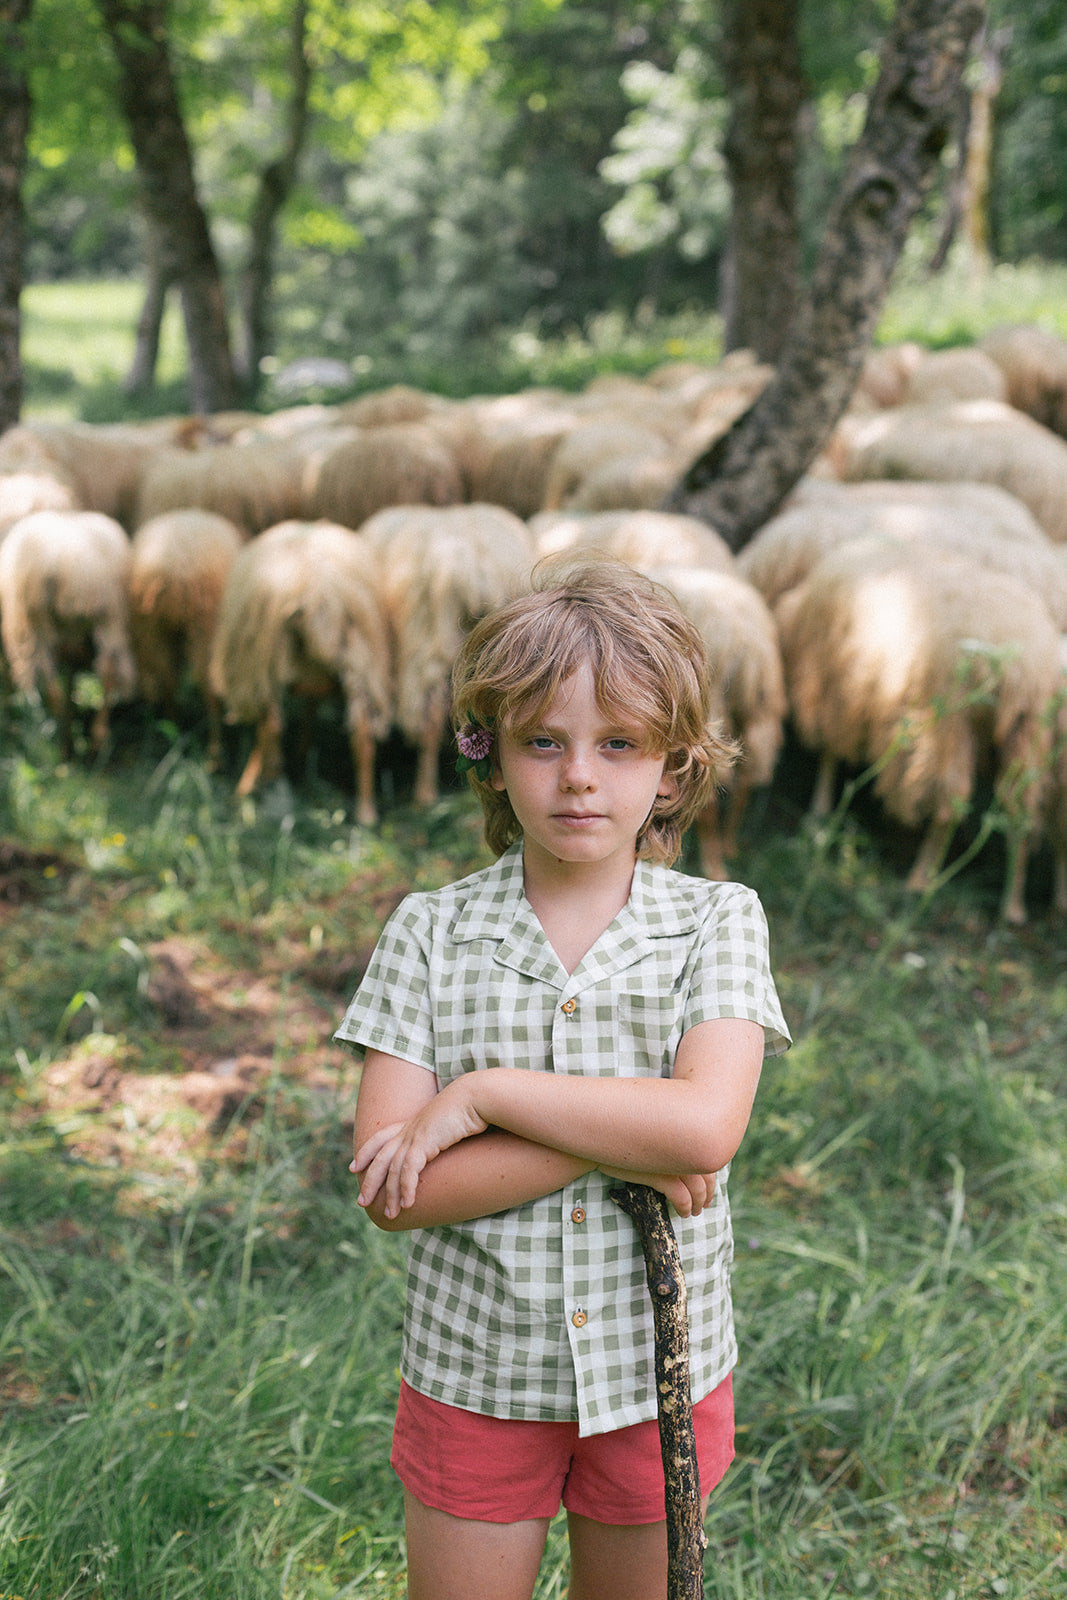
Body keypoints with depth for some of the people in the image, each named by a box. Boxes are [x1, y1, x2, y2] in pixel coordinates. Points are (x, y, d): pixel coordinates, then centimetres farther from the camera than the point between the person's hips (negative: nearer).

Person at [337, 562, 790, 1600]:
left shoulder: (716, 922, -7)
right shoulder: (431, 933, -8)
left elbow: (706, 1125, -24)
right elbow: (393, 1190, -16)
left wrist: (483, 1093, -22)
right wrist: (618, 1144, -22)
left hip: (659, 1369, 1)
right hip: (474, 1372, 0)